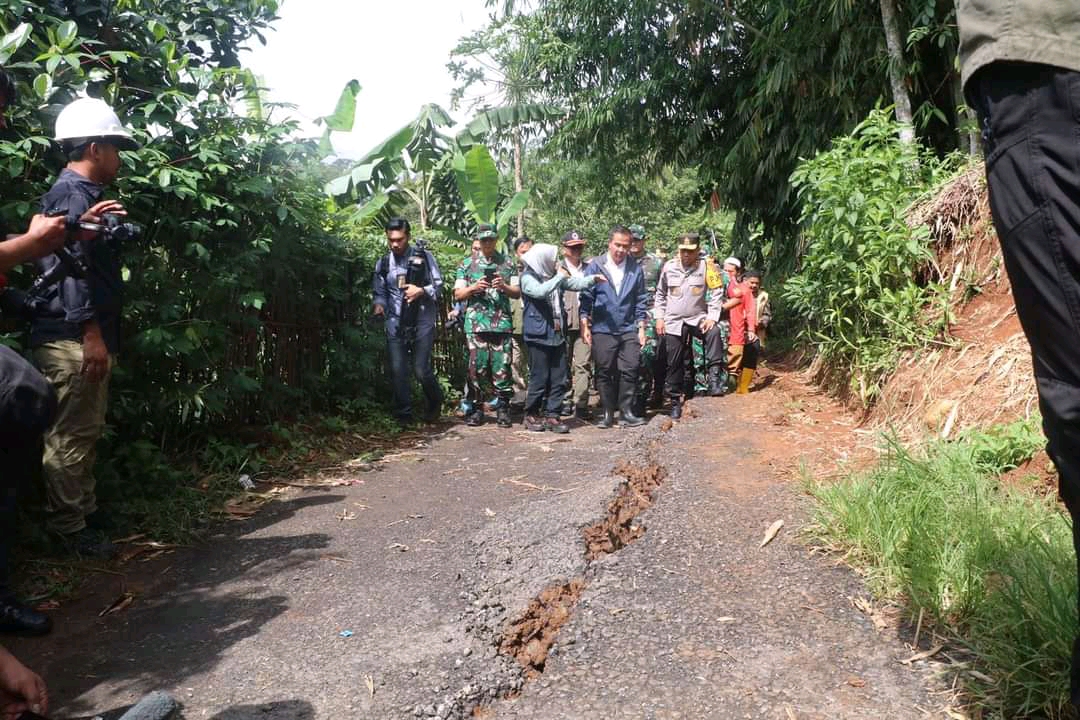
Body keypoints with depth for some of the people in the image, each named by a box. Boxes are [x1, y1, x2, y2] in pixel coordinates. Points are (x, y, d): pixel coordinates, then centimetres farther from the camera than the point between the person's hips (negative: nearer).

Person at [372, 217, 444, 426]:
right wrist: (379, 305, -6)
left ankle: (434, 402, 26)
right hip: (395, 323, 3)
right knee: (397, 370, 1)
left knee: (421, 369, -4)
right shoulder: (383, 263, 9)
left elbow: (438, 284, 2)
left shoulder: (424, 257, -1)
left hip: (421, 321, -3)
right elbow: (380, 292, 15)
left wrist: (421, 291, -16)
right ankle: (403, 414, 16)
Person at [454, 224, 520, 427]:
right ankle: (476, 409, 9)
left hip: (502, 323, 0)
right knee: (476, 367, -1)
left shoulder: (507, 264, 13)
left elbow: (518, 292, 11)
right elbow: (458, 294, 9)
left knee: (502, 368, -2)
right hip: (476, 324, 0)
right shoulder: (467, 265, 13)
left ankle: (503, 409, 6)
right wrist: (474, 287, -9)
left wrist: (504, 287, -9)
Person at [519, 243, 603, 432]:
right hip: (539, 337, -7)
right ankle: (531, 415, 14)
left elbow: (574, 284, 12)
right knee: (539, 379, -1)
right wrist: (560, 276, -17)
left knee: (559, 379, 6)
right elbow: (540, 291, -26)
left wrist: (592, 279, -3)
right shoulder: (528, 277, -8)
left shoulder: (553, 276, 12)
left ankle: (552, 415, 15)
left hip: (558, 335, 7)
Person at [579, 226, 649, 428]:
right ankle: (607, 413, 15)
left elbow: (641, 301, 8)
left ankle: (626, 411, 11)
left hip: (629, 330, 1)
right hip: (602, 329, -1)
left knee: (630, 370, -1)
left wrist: (641, 327, 5)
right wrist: (584, 325, -6)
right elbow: (586, 298, -1)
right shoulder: (595, 266, 0)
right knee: (604, 372, 5)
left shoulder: (635, 269, 5)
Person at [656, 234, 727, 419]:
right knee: (674, 364, 6)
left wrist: (712, 317, -18)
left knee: (714, 333, -34)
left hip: (698, 318, -2)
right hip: (673, 321, 2)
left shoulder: (706, 267, -7)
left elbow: (716, 294, -7)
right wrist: (660, 317, 5)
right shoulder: (669, 267, 0)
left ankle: (714, 379, -31)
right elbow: (660, 294, 10)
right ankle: (675, 401, 20)